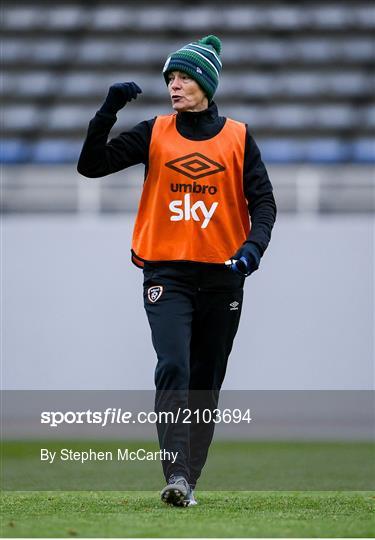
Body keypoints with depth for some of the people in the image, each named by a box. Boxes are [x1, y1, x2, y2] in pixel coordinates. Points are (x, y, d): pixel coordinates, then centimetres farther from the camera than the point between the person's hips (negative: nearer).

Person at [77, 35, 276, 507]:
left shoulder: (238, 137, 5)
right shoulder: (155, 133, 6)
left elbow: (263, 201, 2)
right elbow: (91, 165, 1)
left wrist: (254, 244, -17)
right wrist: (108, 111, -11)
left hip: (222, 277, 1)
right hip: (167, 273, -1)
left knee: (206, 384, 7)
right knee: (173, 369, -19)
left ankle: (187, 482, 16)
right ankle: (175, 476, -25)